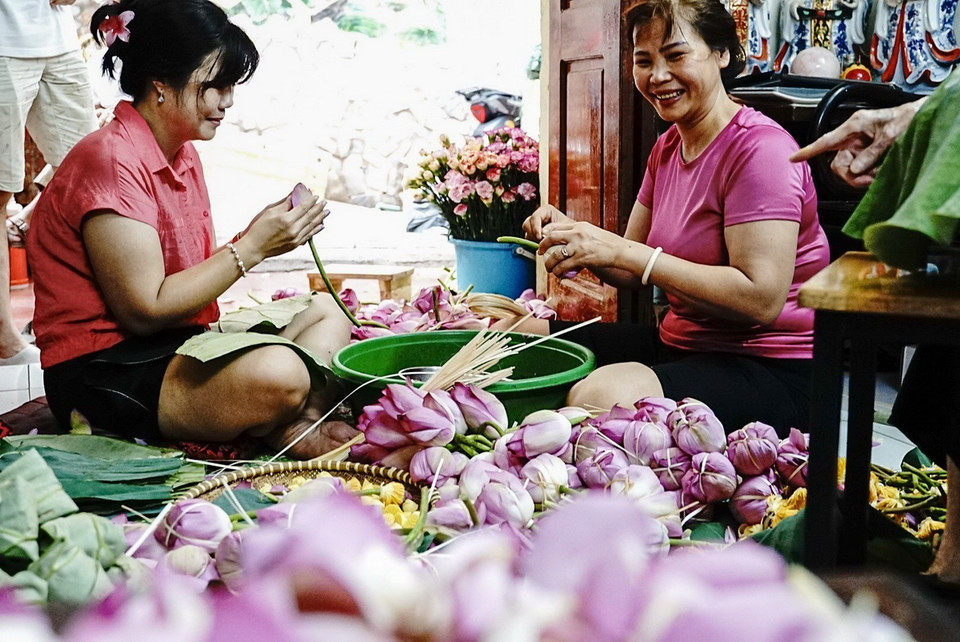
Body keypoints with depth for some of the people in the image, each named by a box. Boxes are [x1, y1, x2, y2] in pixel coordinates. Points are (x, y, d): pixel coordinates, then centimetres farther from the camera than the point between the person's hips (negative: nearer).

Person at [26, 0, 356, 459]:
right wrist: (251, 248, -18)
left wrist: (259, 236, -7)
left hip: (173, 345, 11)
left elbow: (194, 276, 8)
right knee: (276, 374, -34)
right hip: (100, 371, -10)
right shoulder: (111, 162, -18)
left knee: (327, 312, 10)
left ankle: (294, 425, -16)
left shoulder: (183, 154, 12)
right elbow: (145, 310, -20)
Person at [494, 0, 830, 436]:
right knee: (511, 331, 4)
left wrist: (621, 251, -25)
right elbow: (631, 274, 12)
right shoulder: (668, 146, 12)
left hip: (770, 371, -9)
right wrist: (572, 235, -9)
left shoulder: (760, 148, -15)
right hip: (680, 345, 9)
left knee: (600, 398, -35)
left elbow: (761, 299, -25)